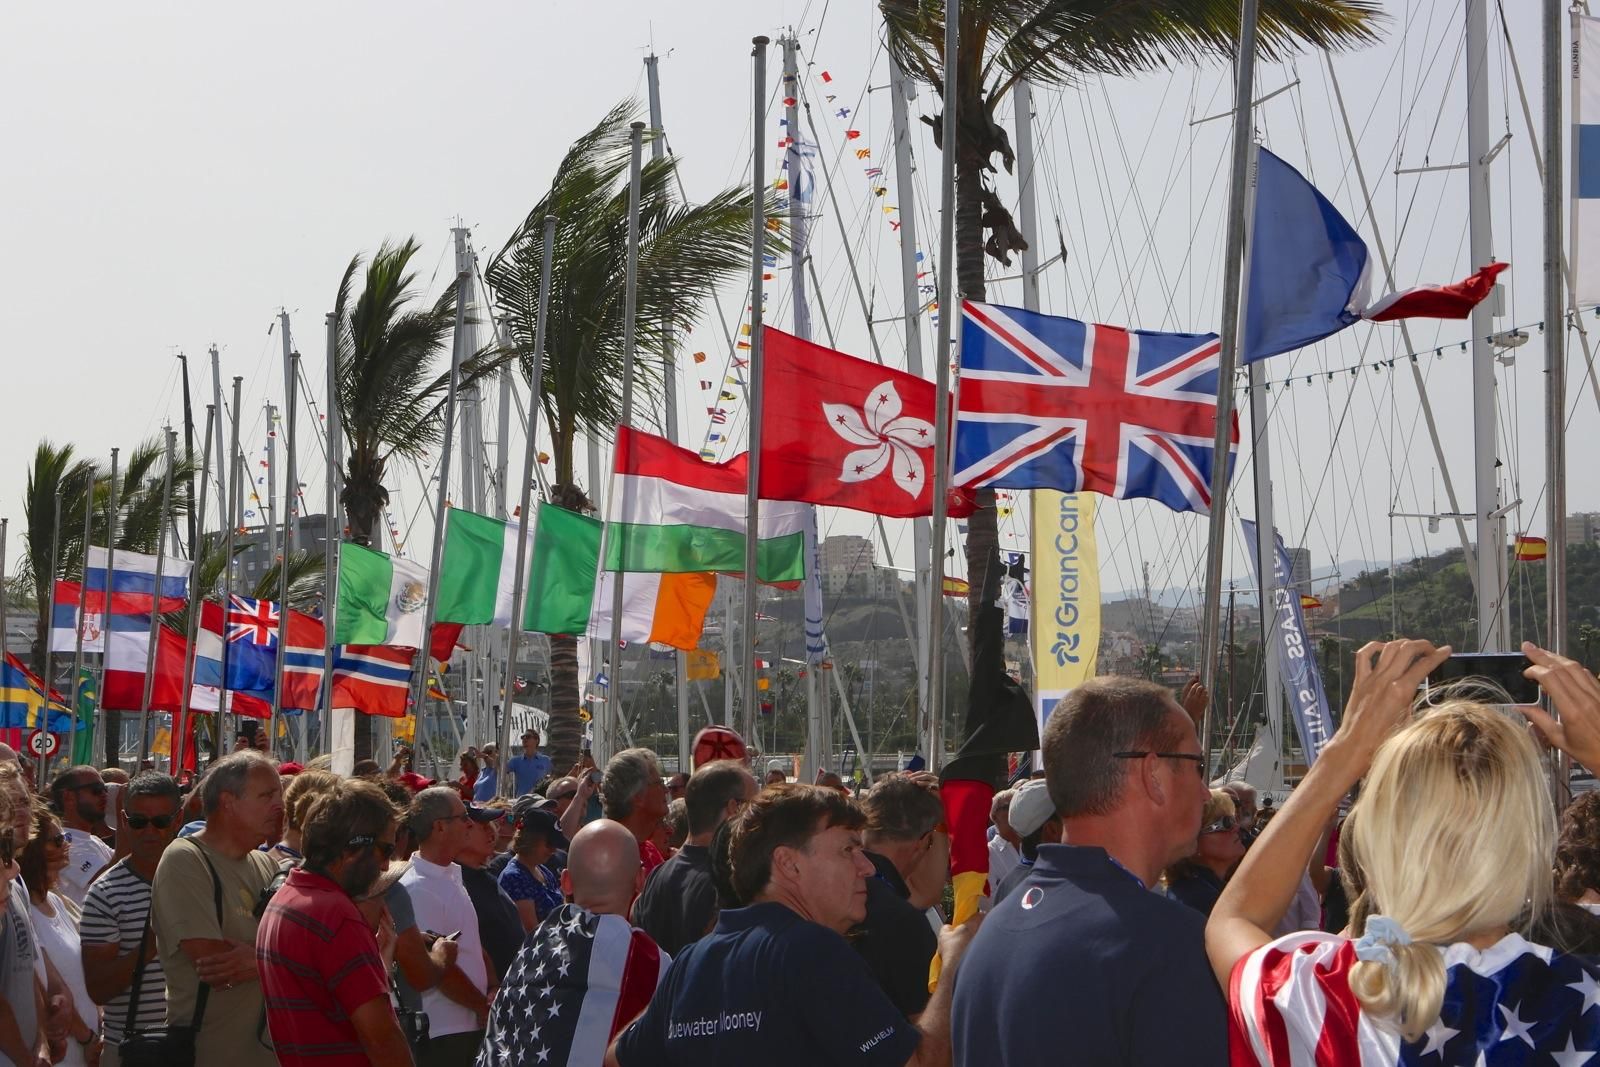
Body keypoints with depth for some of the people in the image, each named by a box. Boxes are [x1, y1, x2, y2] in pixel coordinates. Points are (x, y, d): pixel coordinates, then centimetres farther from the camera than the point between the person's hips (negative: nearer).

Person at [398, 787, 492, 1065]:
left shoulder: (452, 876, 12)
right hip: (442, 1035, -9)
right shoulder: (417, 889, -18)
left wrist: (493, 990, 2)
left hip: (470, 1027, 9)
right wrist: (485, 1008, -8)